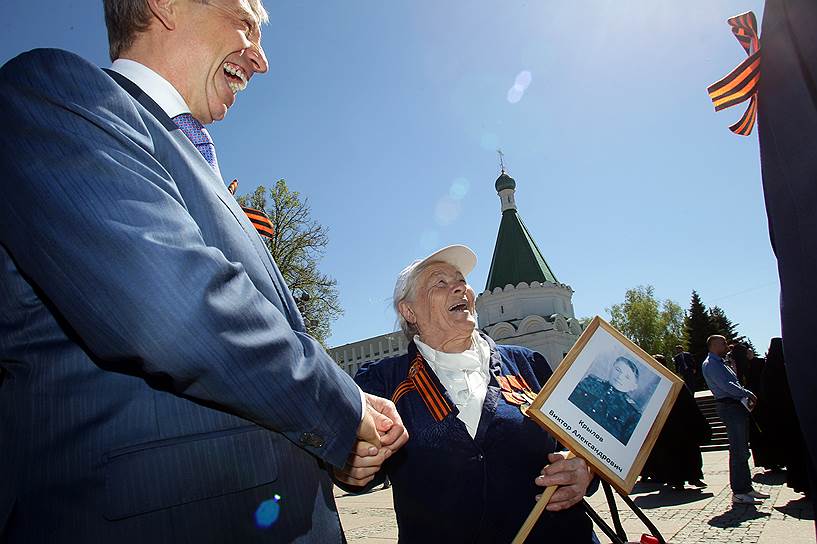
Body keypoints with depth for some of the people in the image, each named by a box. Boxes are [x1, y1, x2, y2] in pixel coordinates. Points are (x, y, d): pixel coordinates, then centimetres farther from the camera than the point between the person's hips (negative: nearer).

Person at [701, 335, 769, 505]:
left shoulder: (720, 363, 22)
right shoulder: (710, 364, -10)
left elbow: (734, 383, 20)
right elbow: (725, 385, -20)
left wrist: (747, 395, 3)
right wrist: (747, 394, -13)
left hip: (738, 406, 10)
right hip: (729, 407, -10)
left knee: (742, 450, 15)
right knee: (738, 451, -8)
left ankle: (747, 487, 23)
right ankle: (738, 492, -3)